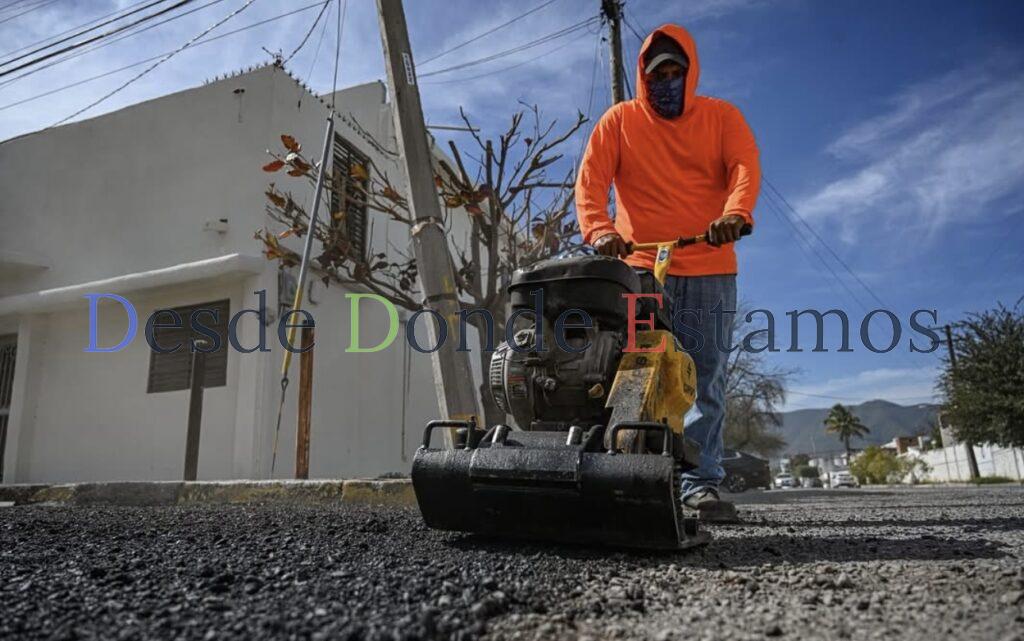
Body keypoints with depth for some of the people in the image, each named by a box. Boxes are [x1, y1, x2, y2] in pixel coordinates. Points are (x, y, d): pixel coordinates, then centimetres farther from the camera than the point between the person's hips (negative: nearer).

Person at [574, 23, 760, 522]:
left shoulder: (721, 117, 13)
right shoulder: (619, 121, 12)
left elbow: (745, 168, -4)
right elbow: (590, 180, 0)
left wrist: (735, 214, -26)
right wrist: (598, 230, -20)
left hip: (710, 272, 1)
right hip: (641, 270, -1)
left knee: (706, 384, 0)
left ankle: (702, 483, 6)